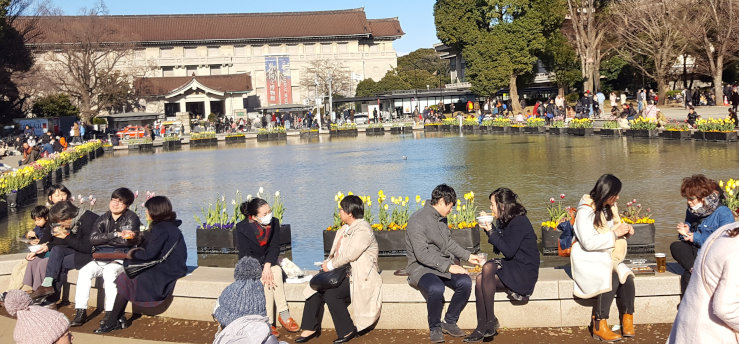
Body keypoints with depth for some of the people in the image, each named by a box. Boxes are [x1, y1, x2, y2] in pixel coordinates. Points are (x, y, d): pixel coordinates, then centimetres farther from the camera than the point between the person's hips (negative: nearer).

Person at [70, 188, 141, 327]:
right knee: (84, 272, -21)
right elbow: (93, 239, -2)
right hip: (101, 258, 5)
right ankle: (81, 311, -19)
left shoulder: (131, 218, 1)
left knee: (109, 272, -33)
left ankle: (110, 313, -30)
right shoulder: (104, 218, 14)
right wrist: (116, 235, -12)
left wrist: (103, 239, -8)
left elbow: (127, 241, -13)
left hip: (121, 258, -4)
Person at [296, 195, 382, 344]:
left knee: (330, 294, -26)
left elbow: (349, 255, -23)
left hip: (359, 277, -9)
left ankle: (348, 330, -10)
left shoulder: (363, 230, -16)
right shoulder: (345, 228, 16)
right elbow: (336, 252, 22)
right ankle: (311, 328, -1)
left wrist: (330, 266, -14)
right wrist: (328, 262, 2)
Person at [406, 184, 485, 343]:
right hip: (422, 268, -7)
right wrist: (448, 266, -25)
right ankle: (434, 327, -11)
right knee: (436, 288, -38)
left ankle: (450, 322, -2)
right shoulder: (417, 220, -15)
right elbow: (422, 254, -22)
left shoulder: (441, 218, 14)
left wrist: (467, 256, 18)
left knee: (465, 282, -22)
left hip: (444, 266, 7)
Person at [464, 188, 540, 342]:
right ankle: (482, 328, -17)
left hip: (525, 271, -8)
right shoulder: (504, 221, 13)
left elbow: (508, 251, -20)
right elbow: (498, 248, 15)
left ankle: (491, 321, -20)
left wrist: (491, 231, -15)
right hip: (512, 267, 8)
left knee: (488, 267, -28)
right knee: (480, 279, -15)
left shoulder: (519, 222, -14)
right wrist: (488, 227, 5)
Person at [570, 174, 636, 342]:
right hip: (587, 259, -7)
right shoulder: (585, 211, -14)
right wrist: (614, 234, -19)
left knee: (627, 277, -24)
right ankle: (599, 326, -26)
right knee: (611, 277, -33)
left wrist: (625, 229, 1)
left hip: (608, 258, 7)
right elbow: (588, 243, -22)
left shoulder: (610, 207, 11)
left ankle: (627, 321, -19)